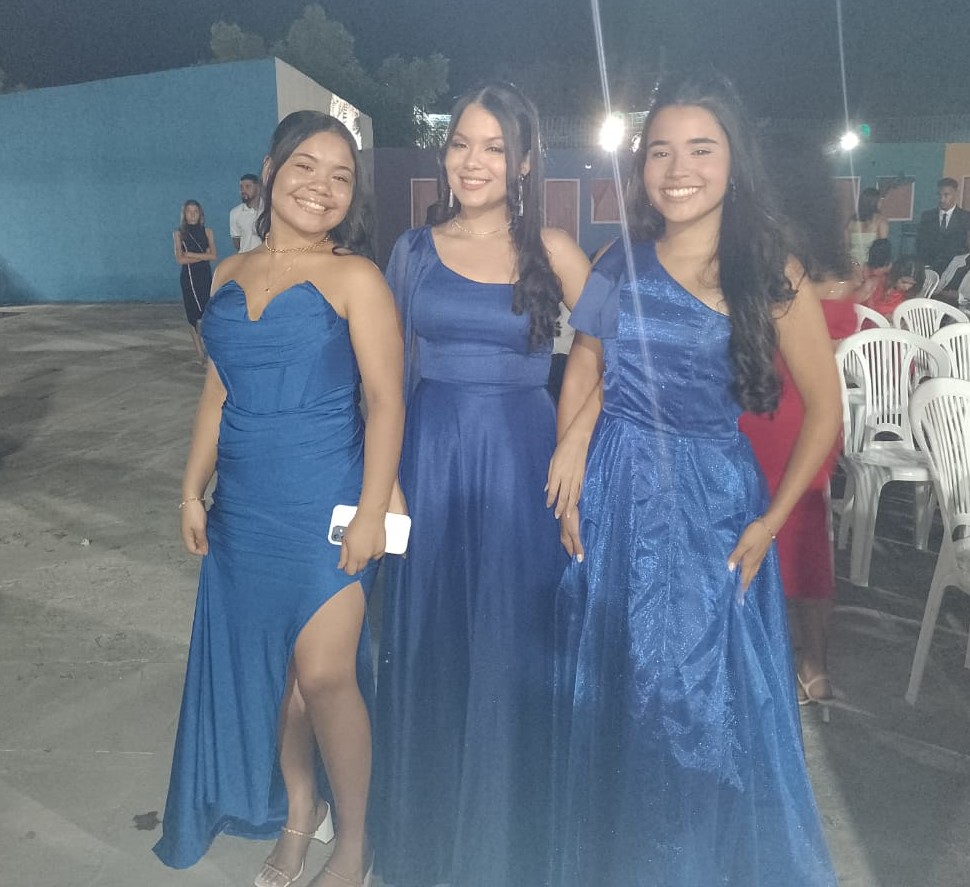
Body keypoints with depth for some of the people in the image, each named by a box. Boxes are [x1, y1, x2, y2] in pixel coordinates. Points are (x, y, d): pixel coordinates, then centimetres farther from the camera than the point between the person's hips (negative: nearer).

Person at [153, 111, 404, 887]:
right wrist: (193, 490, 12)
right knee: (267, 668, 14)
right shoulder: (231, 275, 8)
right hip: (245, 505, 5)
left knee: (324, 675, -3)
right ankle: (298, 809, 36)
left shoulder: (354, 278, -8)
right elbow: (218, 392, 13)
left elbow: (385, 399, -11)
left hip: (325, 503, -5)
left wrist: (371, 512, -16)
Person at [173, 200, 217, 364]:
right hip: (188, 277, 0)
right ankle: (199, 352, 5)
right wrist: (203, 256, -8)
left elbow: (214, 256, -5)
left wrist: (191, 254, -10)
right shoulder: (179, 234, 4)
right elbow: (180, 259, -6)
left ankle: (208, 350, -8)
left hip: (205, 276, 0)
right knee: (192, 314, 0)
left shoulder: (207, 232, 7)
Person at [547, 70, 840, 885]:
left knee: (712, 694, 8)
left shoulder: (772, 274, -5)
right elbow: (583, 373, 9)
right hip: (616, 496, 3)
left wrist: (772, 520, -7)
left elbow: (824, 408, -2)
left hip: (713, 501, -2)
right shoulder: (620, 265, 2)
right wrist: (568, 479, -3)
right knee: (612, 694, 13)